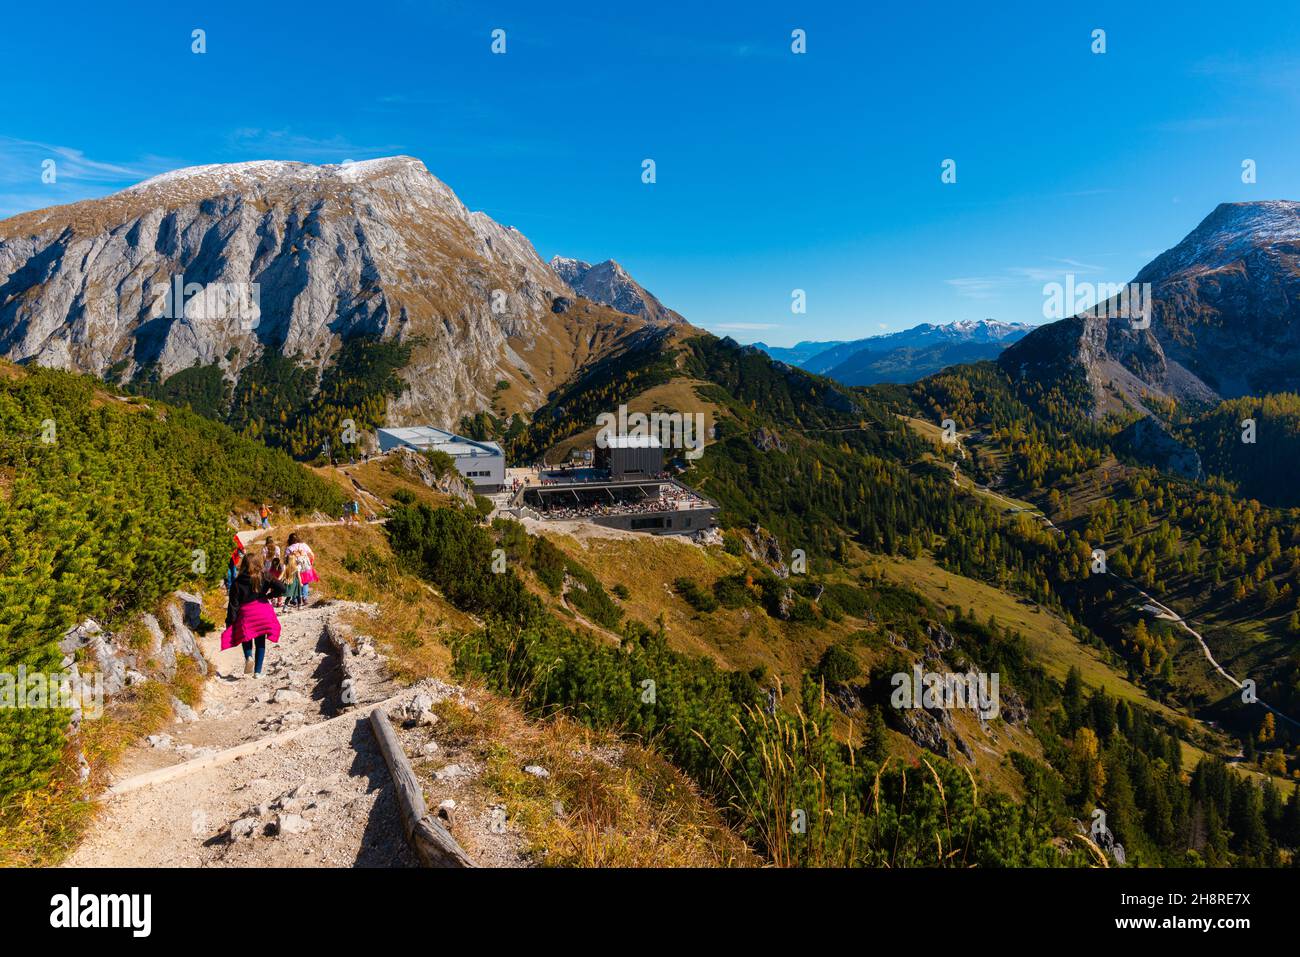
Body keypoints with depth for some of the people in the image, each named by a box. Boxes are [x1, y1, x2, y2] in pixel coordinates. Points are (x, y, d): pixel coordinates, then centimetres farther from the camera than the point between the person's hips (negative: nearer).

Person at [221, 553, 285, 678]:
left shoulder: (238, 583, -4)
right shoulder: (263, 578, -2)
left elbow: (233, 604, -5)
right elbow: (281, 588, -11)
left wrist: (229, 622, 0)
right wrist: (269, 595, 7)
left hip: (245, 614, -1)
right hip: (263, 614, 1)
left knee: (246, 639, 19)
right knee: (260, 642, 10)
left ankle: (248, 656, -12)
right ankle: (258, 672, 7)